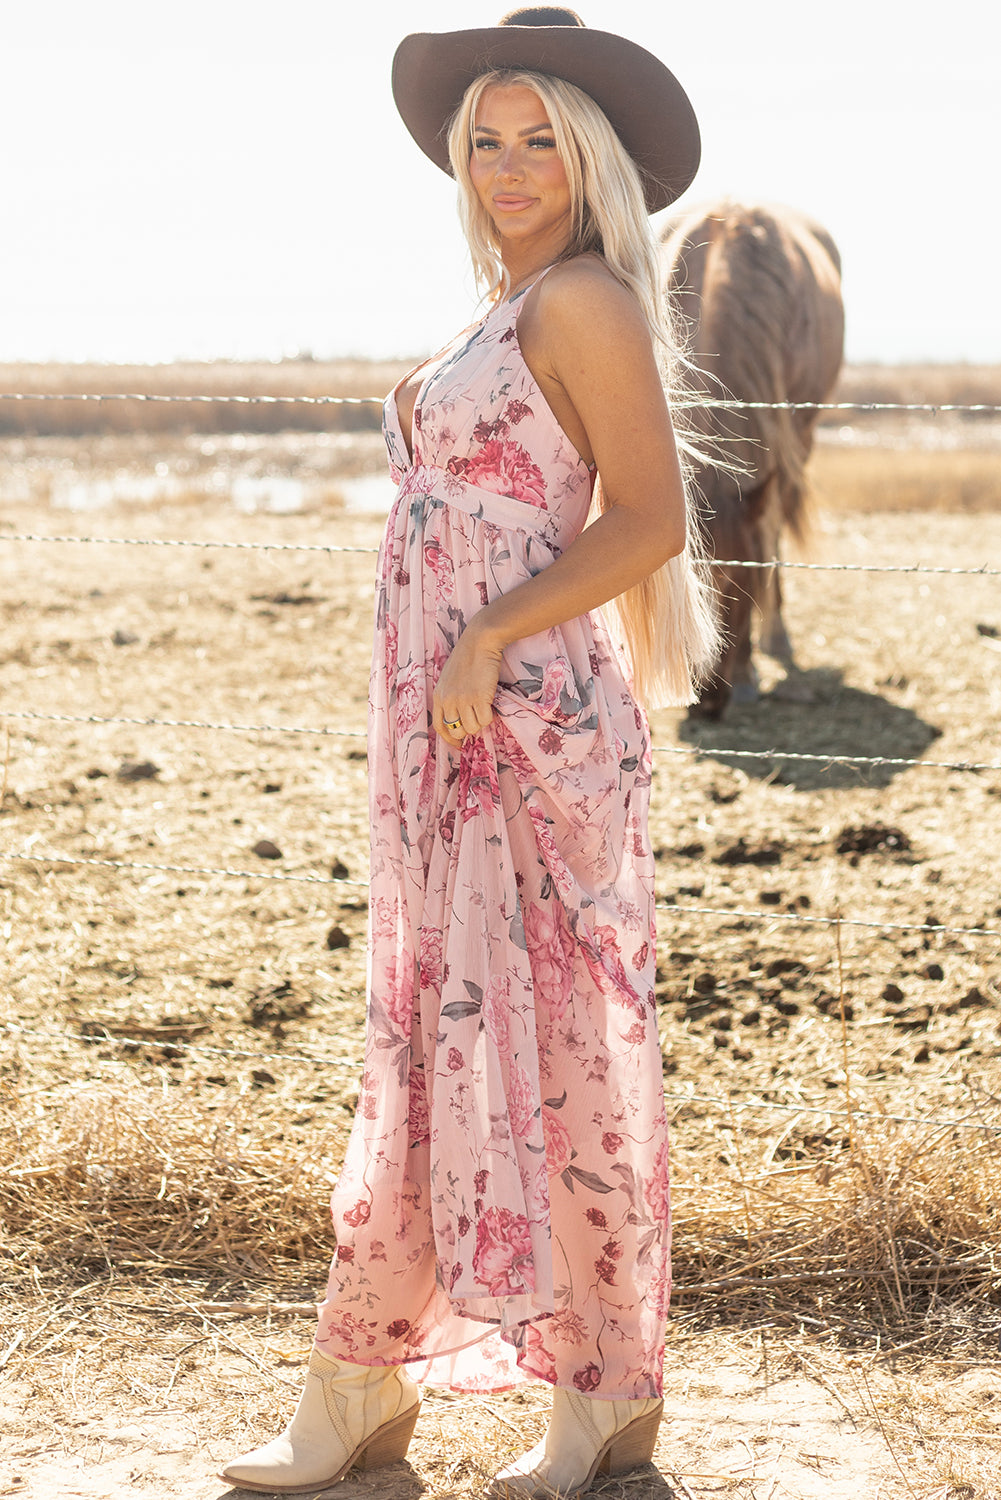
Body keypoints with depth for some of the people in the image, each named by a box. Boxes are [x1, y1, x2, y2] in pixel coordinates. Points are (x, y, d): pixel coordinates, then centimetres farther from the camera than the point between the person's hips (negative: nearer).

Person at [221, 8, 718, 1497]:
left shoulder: (585, 300, -10)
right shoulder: (509, 312, 17)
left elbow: (651, 520, -15)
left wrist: (489, 643, -19)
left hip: (527, 725, -9)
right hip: (450, 731, 9)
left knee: (552, 1047, -2)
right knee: (434, 1043, 11)